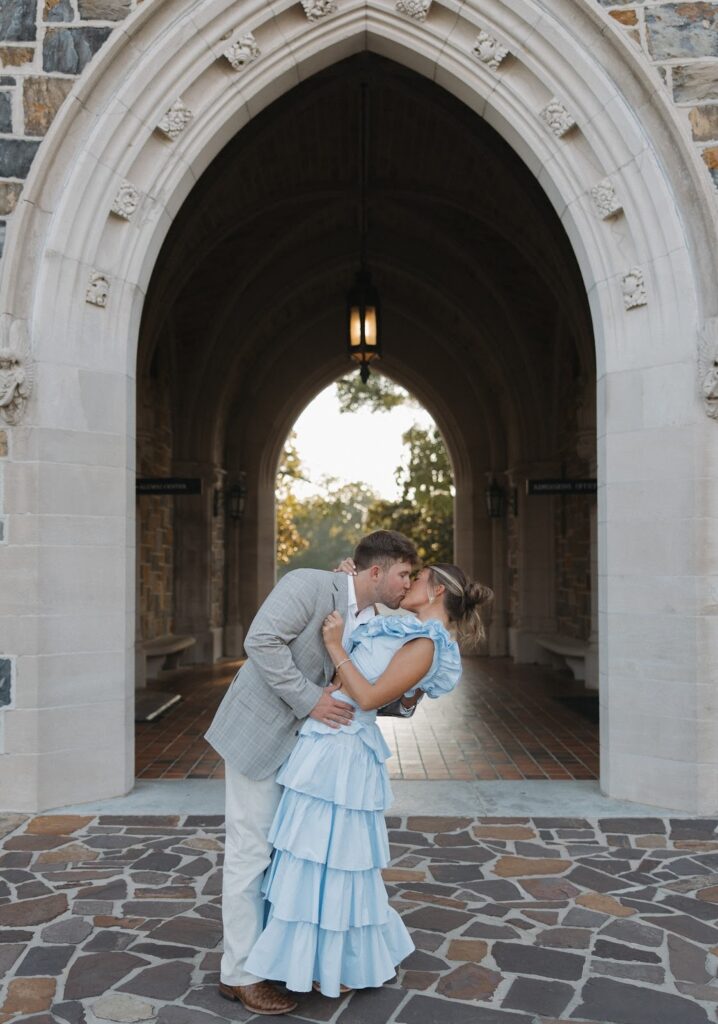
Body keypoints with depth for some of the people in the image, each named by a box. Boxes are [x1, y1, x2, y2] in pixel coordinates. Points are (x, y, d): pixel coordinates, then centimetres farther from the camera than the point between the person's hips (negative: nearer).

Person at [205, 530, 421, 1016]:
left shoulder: (373, 624, 3)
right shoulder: (309, 584, -20)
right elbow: (262, 641, -29)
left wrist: (403, 699, -9)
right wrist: (310, 700, -27)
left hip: (303, 740, 8)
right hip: (260, 733, -8)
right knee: (251, 850, 1)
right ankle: (241, 973, 15)